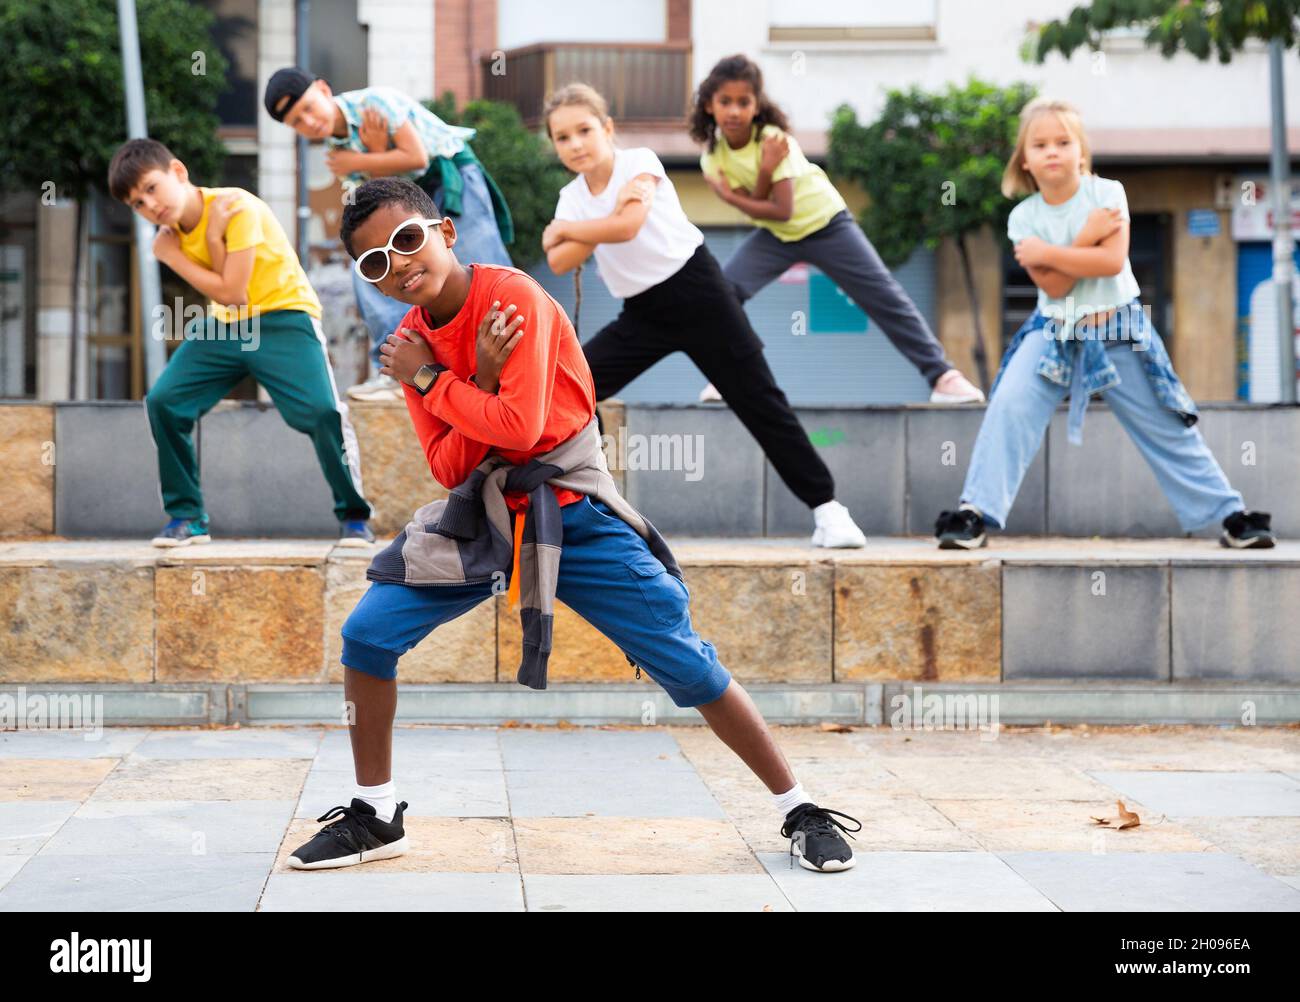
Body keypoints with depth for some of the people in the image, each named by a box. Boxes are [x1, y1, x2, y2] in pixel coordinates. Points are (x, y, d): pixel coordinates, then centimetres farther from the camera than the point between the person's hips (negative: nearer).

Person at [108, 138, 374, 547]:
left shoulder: (238, 207, -20)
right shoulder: (171, 231, -1)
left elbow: (231, 291, -23)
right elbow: (223, 294, -11)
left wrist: (173, 256, -19)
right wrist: (213, 235, -21)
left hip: (283, 316, -6)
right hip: (224, 323, 6)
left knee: (322, 411, -23)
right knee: (163, 401, -7)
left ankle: (354, 516, -5)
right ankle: (186, 515, 5)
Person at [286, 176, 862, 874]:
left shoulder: (511, 296, -17)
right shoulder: (409, 342, 1)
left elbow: (520, 428, -26)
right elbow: (449, 468, -5)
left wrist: (429, 380, -15)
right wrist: (481, 378, -20)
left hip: (571, 511, -5)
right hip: (479, 511, 5)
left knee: (687, 664, -6)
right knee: (366, 636, -6)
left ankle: (801, 813, 7)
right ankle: (375, 817, 10)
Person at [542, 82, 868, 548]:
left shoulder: (638, 162, -11)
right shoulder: (571, 197, 4)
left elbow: (626, 227, -27)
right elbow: (559, 264, -12)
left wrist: (562, 229, -13)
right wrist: (612, 210, -22)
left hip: (696, 293, -5)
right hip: (642, 313, 5)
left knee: (758, 399, -5)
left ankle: (825, 506, 0)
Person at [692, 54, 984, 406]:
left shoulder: (773, 139, -26)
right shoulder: (712, 156, -13)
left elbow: (783, 210, -29)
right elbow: (755, 208, -17)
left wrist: (730, 197, -25)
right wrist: (764, 171, -32)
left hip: (824, 222, -4)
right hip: (775, 235, 4)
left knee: (884, 294, -8)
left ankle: (941, 375, -4)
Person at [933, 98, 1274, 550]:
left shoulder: (1106, 194, -7)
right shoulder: (1023, 217, -3)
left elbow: (1112, 262, -20)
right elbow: (1052, 285, -13)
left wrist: (1047, 253, -19)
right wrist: (1087, 238, -21)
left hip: (1117, 333, -1)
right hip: (1053, 331, 1)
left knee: (1166, 427, 3)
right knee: (1008, 406, -19)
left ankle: (1230, 514, 13)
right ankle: (975, 513, -14)